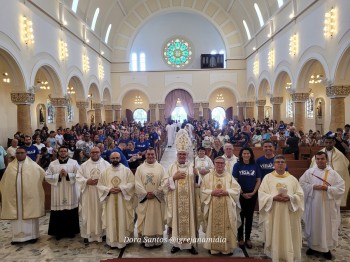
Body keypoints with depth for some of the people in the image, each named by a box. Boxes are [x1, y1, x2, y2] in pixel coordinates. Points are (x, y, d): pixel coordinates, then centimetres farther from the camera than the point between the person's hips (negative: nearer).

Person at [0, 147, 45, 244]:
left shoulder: (32, 165, -2)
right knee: (16, 216, 8)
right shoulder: (11, 166, 7)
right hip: (15, 196, 3)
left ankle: (32, 235, 14)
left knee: (30, 215, 4)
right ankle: (17, 237, 18)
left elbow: (43, 174, 2)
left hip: (29, 195, -3)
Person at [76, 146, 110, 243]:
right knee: (88, 214, 5)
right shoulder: (84, 165, 5)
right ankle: (87, 234, 18)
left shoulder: (106, 164, 1)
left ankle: (102, 233, 20)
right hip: (88, 194, 1)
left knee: (101, 214, 6)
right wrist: (87, 181, -14)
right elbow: (78, 177, 2)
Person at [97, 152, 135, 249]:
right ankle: (112, 241, 17)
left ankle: (123, 240, 15)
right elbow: (99, 185, 4)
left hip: (123, 200, -1)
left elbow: (132, 183, -5)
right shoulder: (105, 171, 5)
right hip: (110, 200, 2)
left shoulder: (126, 170, 0)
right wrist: (109, 189, -13)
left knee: (123, 220, 3)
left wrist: (121, 188, -18)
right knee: (111, 221, 6)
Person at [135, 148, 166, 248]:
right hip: (144, 199, 1)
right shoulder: (140, 168, 3)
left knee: (157, 219, 6)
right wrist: (146, 194, -15)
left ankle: (157, 240, 16)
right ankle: (146, 240, 16)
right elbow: (137, 184, -4)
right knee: (145, 220, 5)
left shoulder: (160, 168, 1)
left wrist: (155, 193, -14)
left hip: (157, 199, 0)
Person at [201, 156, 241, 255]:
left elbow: (237, 189, -1)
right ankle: (213, 247, 16)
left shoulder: (229, 176, 5)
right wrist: (212, 192, -16)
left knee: (226, 226, 3)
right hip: (212, 207, 0)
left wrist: (226, 192, -15)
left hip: (227, 207, 0)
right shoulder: (208, 176, 4)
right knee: (213, 226, 3)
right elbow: (203, 190, 0)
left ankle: (227, 247, 17)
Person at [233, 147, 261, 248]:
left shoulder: (255, 166, 1)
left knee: (249, 216, 9)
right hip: (240, 195, -2)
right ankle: (240, 238, 17)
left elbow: (258, 180, 2)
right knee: (240, 216, 6)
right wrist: (242, 193, -10)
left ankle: (248, 238, 19)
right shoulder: (237, 165, -4)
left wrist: (253, 193, -8)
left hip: (252, 195, 2)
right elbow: (235, 181, -6)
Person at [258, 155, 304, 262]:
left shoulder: (292, 179, 8)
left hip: (289, 214, 1)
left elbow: (300, 195, 3)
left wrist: (289, 197, -15)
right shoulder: (268, 177, 3)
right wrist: (274, 198, -19)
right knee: (274, 236, 4)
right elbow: (262, 194, -4)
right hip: (273, 214, -1)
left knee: (289, 236, 4)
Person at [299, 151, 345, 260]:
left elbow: (341, 187, -3)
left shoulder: (333, 173, 0)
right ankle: (312, 246, 26)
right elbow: (301, 184, -1)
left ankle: (327, 248, 24)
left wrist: (328, 188, -17)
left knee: (327, 226, 8)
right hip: (313, 205, 0)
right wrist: (313, 187, -14)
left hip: (328, 205, 0)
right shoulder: (309, 172, -1)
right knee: (313, 225, 9)